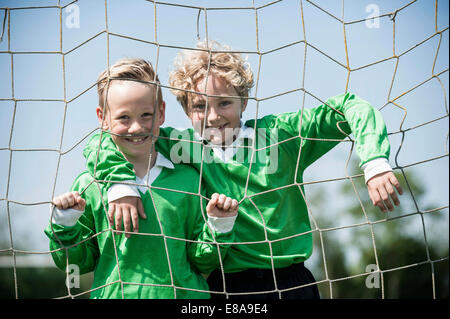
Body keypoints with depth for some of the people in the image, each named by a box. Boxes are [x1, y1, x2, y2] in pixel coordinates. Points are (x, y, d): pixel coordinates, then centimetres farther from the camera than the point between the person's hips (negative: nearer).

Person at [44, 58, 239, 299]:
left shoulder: (187, 180, 2)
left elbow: (202, 262, 7)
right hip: (113, 295, 3)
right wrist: (65, 224, -7)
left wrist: (218, 226, -9)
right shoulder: (88, 185, 1)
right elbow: (79, 262, 8)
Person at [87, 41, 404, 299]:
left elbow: (349, 107, -3)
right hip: (224, 287, 0)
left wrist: (375, 162, -17)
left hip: (293, 284, 1)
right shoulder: (184, 145, -2)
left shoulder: (279, 134, -3)